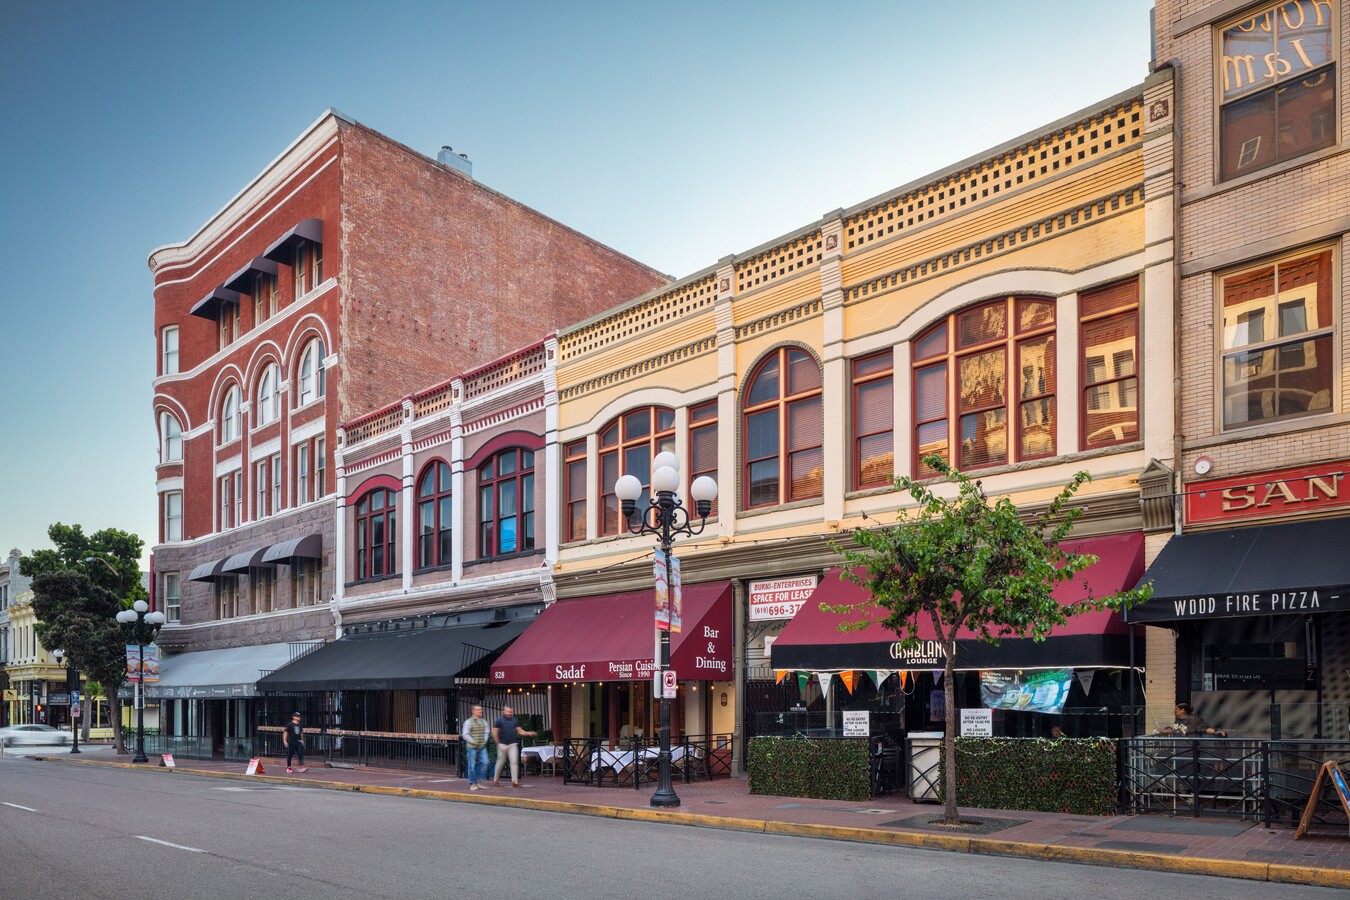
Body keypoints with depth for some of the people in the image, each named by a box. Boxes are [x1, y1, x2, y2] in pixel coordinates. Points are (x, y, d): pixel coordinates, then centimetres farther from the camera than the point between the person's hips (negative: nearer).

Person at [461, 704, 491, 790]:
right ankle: (472, 783, 9)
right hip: (472, 747, -5)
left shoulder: (484, 722, 12)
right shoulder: (469, 722, -5)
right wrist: (473, 742, -12)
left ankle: (478, 780, 11)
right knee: (472, 765, -1)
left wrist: (485, 741, 2)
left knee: (485, 763, -5)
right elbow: (465, 735, -8)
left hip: (482, 747, 5)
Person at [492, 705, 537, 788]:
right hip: (502, 744, -3)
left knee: (514, 762, -6)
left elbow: (520, 730, 9)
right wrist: (498, 743, -7)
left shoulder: (514, 720, 9)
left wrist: (528, 733, -6)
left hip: (513, 744, 3)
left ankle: (515, 781, -6)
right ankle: (495, 780, 22)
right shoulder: (499, 720, -4)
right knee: (500, 762, 5)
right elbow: (495, 733, -5)